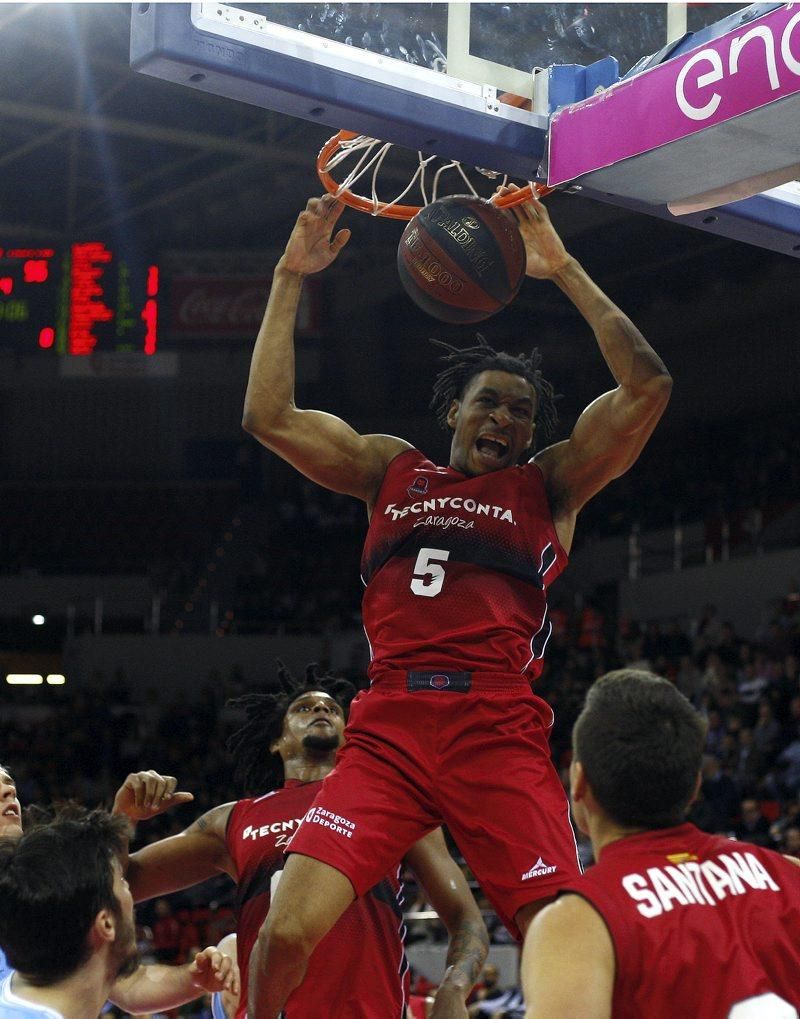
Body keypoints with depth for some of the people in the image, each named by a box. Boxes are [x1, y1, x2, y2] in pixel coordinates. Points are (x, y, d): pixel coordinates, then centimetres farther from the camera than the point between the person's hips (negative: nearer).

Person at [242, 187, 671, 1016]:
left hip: (501, 736, -1)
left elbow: (647, 388, 3)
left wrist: (562, 270, 3)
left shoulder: (549, 486, 15)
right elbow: (268, 417, 12)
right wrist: (291, 278, 11)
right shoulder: (391, 470, 21)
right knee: (288, 932, -13)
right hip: (388, 731, 1)